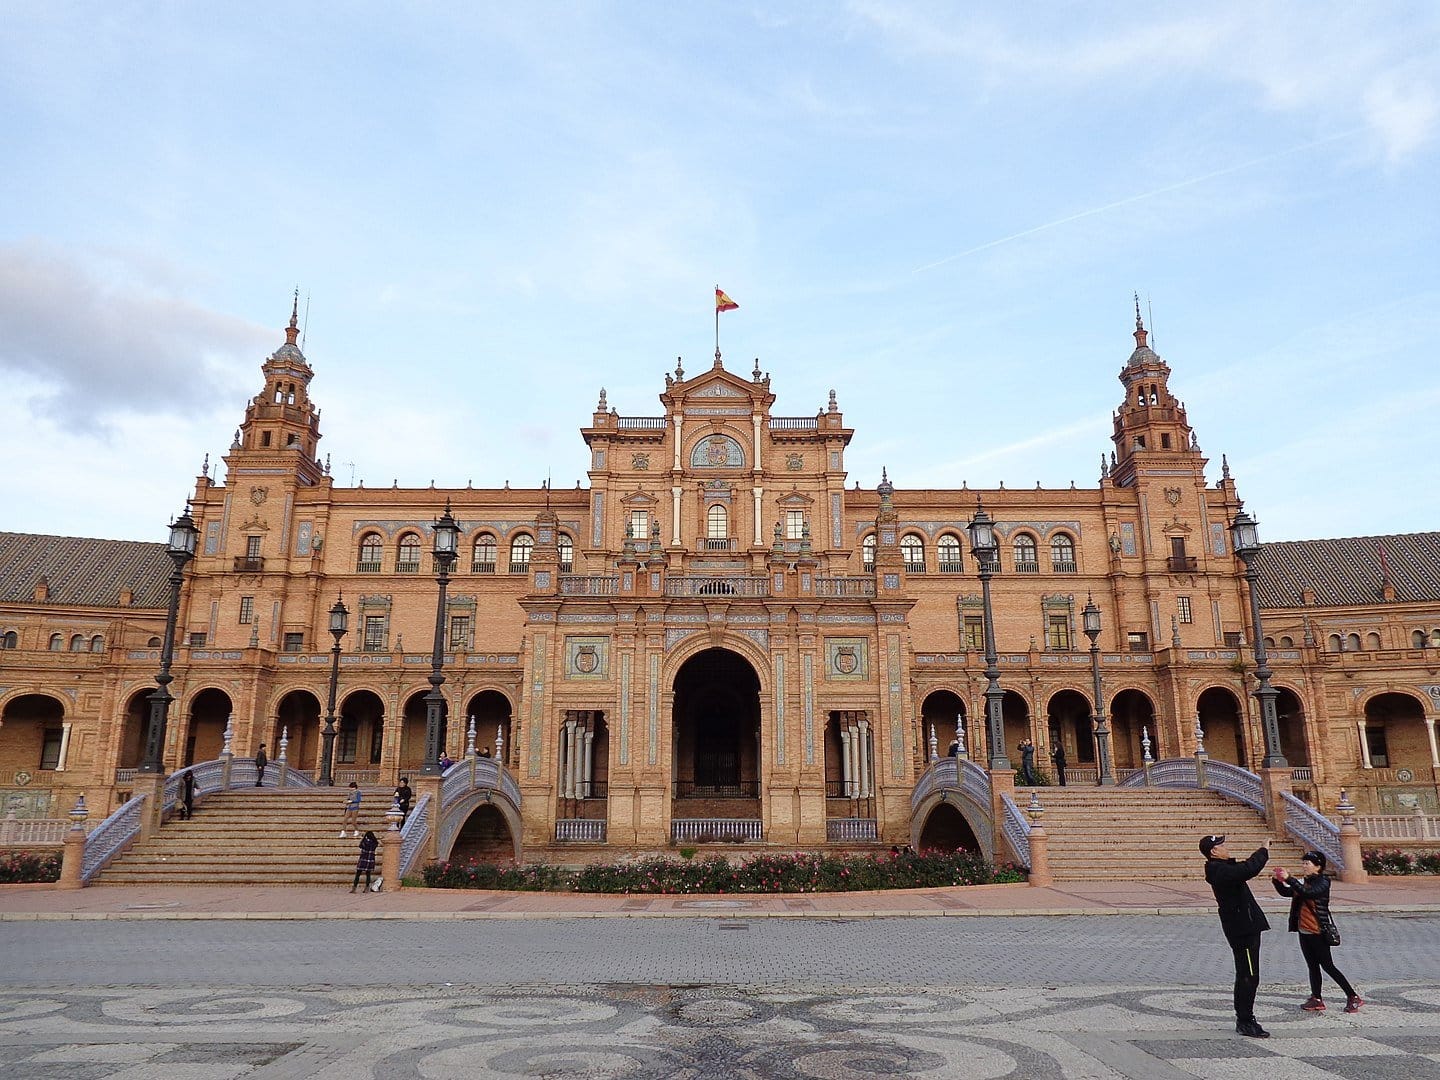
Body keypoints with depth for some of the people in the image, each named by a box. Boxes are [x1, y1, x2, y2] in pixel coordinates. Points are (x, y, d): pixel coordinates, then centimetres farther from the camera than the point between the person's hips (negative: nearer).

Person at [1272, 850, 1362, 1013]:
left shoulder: (1323, 883, -13)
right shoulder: (1303, 882, 8)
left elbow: (1307, 893, -31)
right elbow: (1285, 892, 7)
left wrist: (1289, 879, -34)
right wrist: (1278, 880, -9)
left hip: (1318, 932, -7)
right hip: (1304, 932, 7)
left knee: (1328, 966, -1)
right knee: (1313, 966, 12)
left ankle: (1353, 997, 12)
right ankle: (1317, 1000, 19)